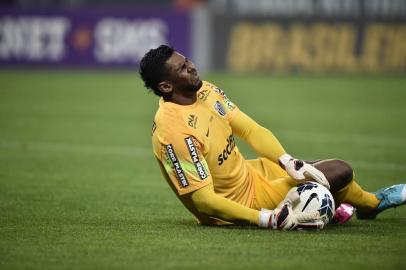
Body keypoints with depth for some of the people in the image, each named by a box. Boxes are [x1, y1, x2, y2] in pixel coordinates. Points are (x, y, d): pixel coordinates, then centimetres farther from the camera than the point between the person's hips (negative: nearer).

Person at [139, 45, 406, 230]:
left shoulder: (205, 90, -7)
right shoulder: (172, 131, -33)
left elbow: (250, 129, 0)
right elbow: (204, 201, -33)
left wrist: (289, 163, -16)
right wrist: (271, 219, -35)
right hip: (243, 198, -8)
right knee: (340, 172, -1)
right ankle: (372, 204, 31)